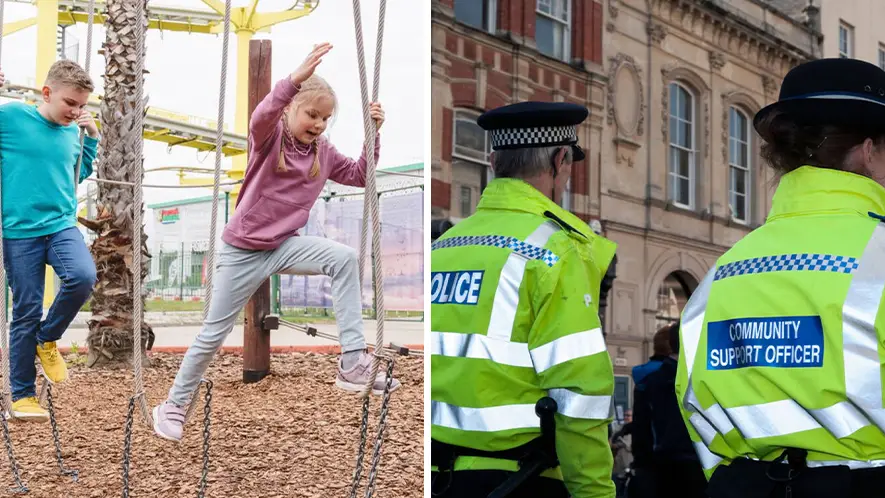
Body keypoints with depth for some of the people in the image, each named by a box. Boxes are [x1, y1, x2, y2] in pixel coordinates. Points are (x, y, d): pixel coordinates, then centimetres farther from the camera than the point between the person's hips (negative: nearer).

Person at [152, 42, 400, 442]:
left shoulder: (323, 151, 3)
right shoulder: (269, 137, -12)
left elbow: (359, 176, 7)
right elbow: (262, 116, -36)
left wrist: (373, 132, -7)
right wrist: (296, 78, -52)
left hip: (285, 245, 4)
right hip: (242, 250, -4)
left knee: (345, 258, -23)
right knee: (214, 333, 5)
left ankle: (353, 362, -24)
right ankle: (174, 405, 25)